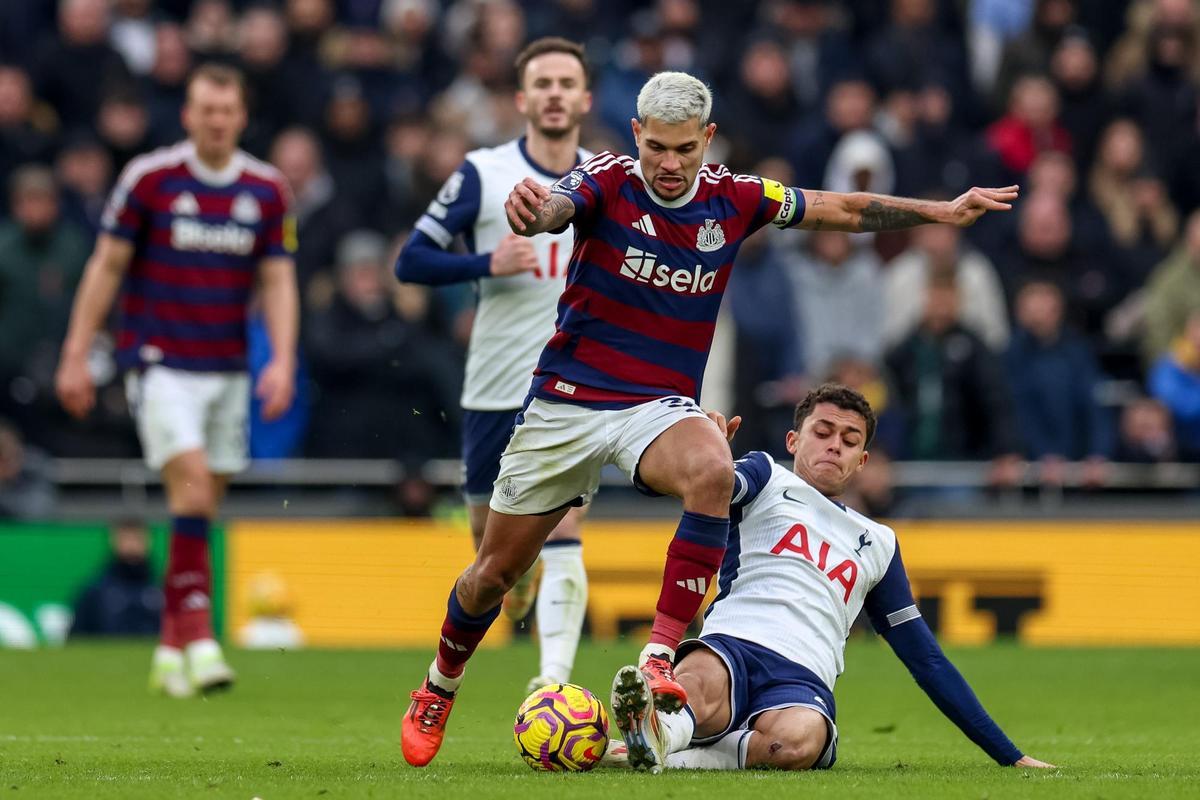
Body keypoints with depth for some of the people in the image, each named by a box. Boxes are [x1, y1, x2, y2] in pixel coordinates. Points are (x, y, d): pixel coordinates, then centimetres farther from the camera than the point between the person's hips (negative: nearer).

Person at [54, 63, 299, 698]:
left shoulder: (267, 191, 4)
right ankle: (197, 633, -22)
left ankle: (171, 649, 14)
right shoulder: (149, 178, -5)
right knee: (192, 480, -20)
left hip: (227, 370, 4)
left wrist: (283, 360, -7)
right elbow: (107, 265, 0)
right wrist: (76, 354, -3)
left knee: (202, 507, 5)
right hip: (158, 359, -4)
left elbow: (277, 281, 7)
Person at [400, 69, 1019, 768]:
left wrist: (944, 211, 2)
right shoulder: (607, 181, -11)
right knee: (497, 571, 7)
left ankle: (661, 656, -34)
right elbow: (554, 207, -34)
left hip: (661, 406, 1)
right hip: (567, 400, -1)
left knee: (713, 469, -35)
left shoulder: (733, 200, -2)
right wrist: (531, 209, -58)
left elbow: (845, 210, 9)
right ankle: (439, 689, 36)